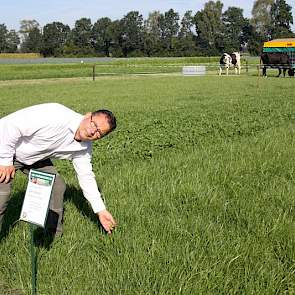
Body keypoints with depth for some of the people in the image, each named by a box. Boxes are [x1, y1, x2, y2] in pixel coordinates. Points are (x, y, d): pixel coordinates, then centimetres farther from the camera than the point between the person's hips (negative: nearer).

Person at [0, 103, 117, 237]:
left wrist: (101, 211, -3)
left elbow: (86, 177, 0)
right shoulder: (56, 117, -37)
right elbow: (11, 125, -33)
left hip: (35, 158, 7)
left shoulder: (84, 147, -11)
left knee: (57, 186, 0)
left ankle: (54, 236, 18)